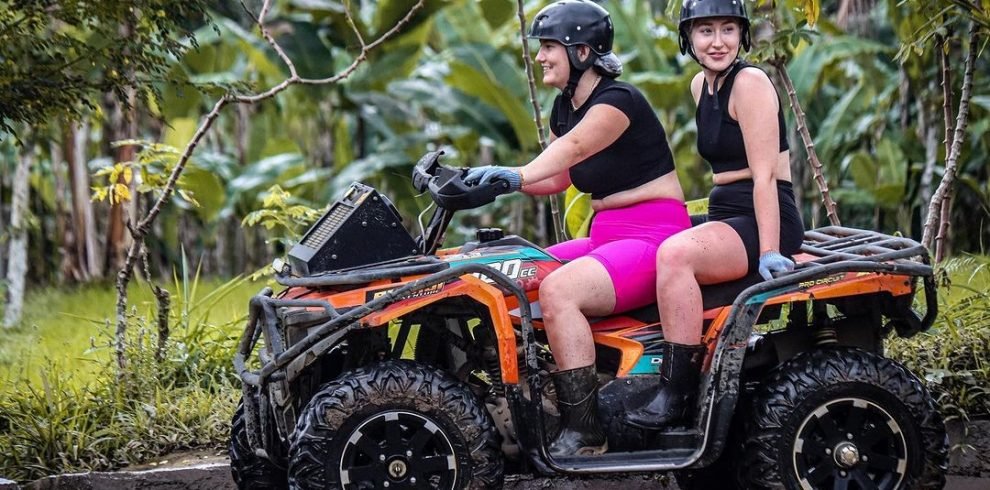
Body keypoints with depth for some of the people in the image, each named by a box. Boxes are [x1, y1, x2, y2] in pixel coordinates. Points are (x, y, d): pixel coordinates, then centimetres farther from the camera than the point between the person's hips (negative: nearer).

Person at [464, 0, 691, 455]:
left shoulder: (618, 100, -15)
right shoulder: (564, 106, 12)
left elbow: (574, 147, -34)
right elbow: (557, 178, 18)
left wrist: (516, 175, -50)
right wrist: (489, 177, 3)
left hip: (654, 235, -10)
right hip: (606, 237, 10)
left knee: (558, 290, -31)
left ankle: (584, 434, -29)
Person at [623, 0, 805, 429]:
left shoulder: (750, 83, -12)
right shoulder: (701, 86, 13)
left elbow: (764, 174, -19)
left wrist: (769, 252, -26)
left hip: (765, 220, -10)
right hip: (723, 216, 10)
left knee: (674, 254, -33)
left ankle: (676, 395, -30)